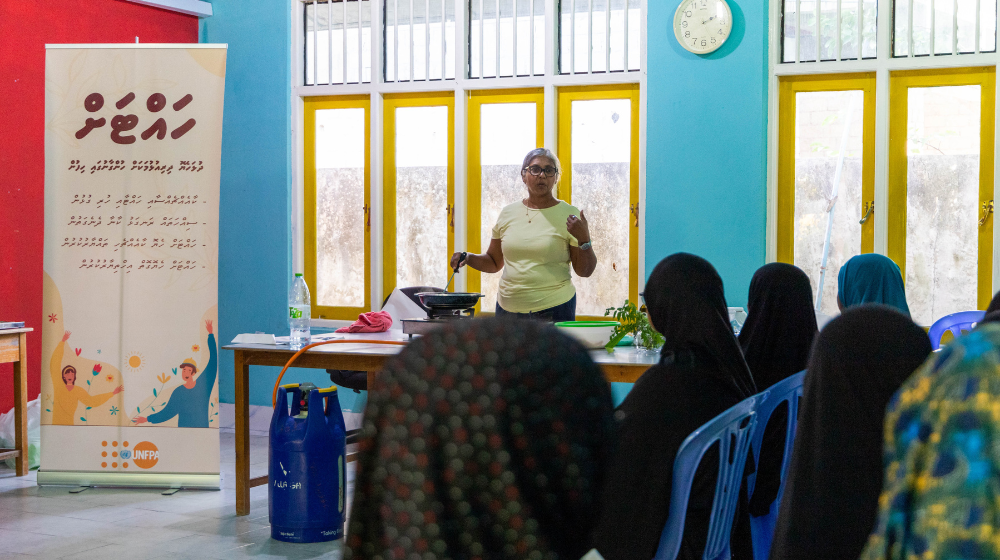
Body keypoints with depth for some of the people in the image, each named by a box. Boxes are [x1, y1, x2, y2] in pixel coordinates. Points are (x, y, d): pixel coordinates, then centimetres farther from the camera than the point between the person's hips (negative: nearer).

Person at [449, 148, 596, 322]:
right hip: (507, 307, 4)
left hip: (553, 310, -4)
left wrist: (584, 240, -18)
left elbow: (585, 271, -2)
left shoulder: (568, 215, -1)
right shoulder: (508, 213, 9)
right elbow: (494, 262, 18)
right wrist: (469, 258, 1)